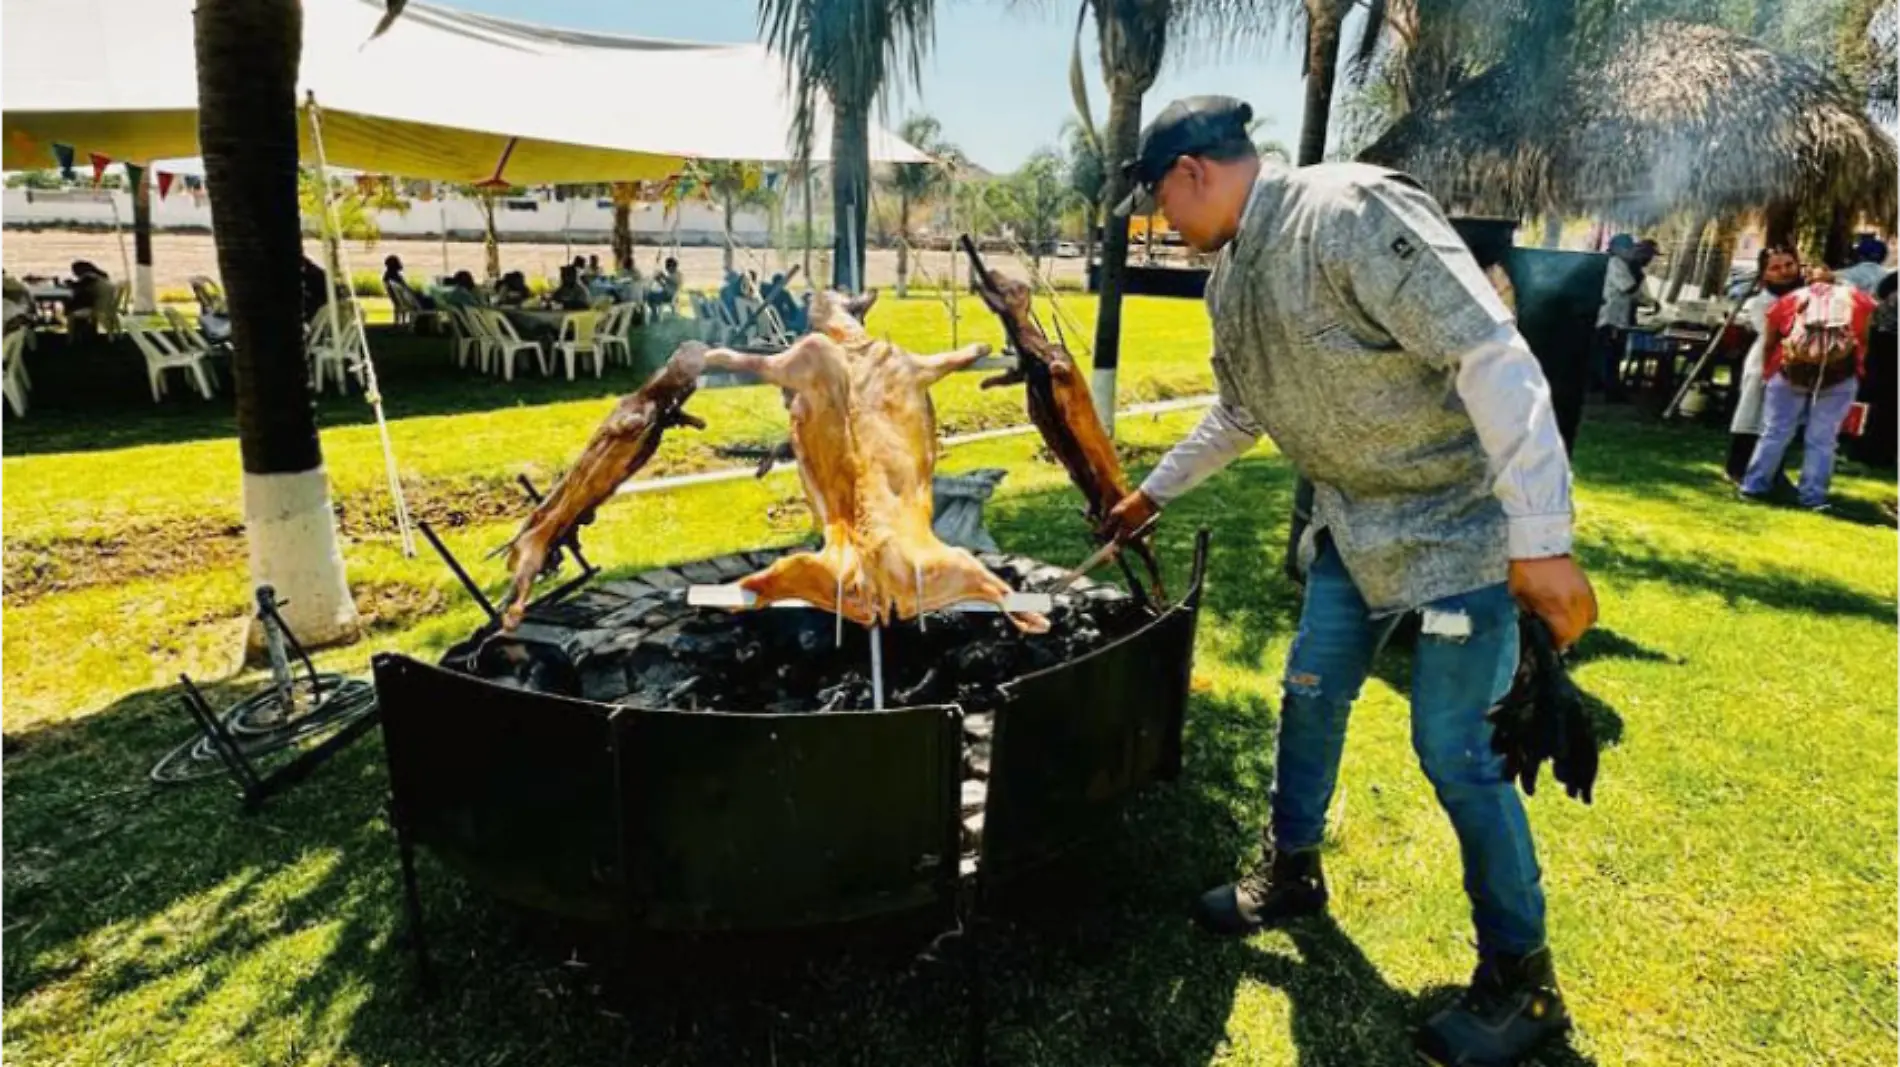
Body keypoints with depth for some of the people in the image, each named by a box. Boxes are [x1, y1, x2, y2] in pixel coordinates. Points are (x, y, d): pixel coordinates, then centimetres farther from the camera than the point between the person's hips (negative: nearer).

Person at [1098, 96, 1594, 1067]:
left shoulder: (1354, 211, -23)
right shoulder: (1231, 279, 5)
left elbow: (1493, 359, -28)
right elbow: (1239, 414, 20)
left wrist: (1540, 541, -30)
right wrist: (1152, 493, 28)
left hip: (1462, 521, -8)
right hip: (1355, 522, 8)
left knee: (1455, 748, -3)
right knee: (1309, 697, 13)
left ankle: (1521, 980, 18)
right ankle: (1291, 874, 35)